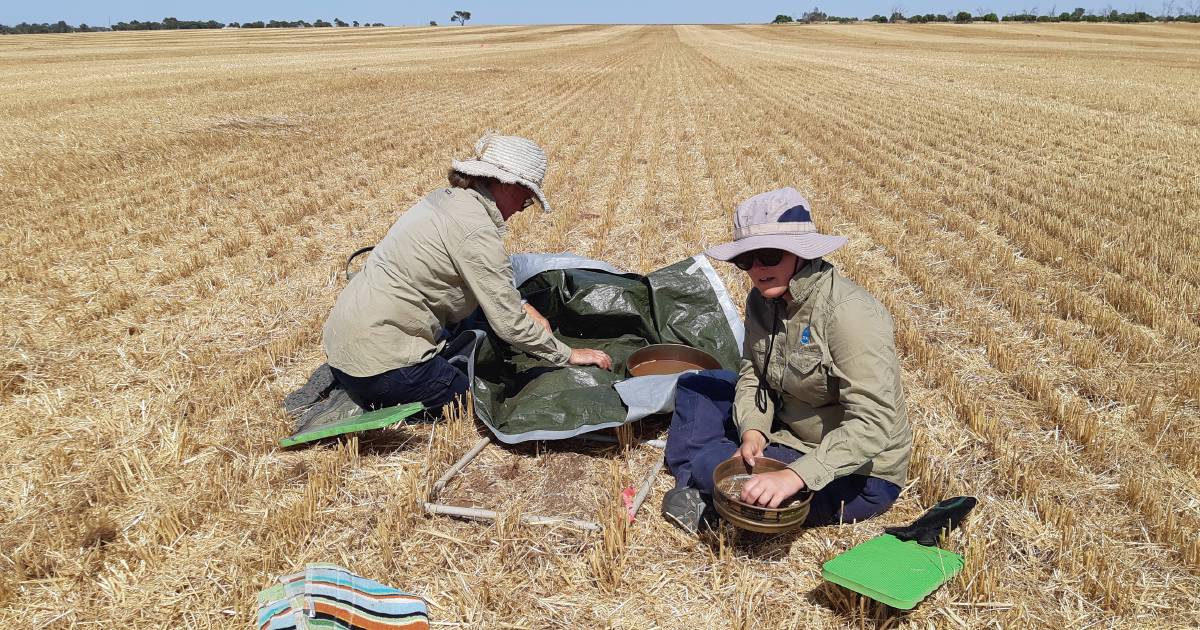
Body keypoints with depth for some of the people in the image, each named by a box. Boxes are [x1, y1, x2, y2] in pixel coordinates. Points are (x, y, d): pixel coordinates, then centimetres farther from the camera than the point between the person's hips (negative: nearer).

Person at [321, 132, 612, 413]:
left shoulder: (448, 198, 8)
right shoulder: (476, 230, -20)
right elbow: (509, 324, -17)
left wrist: (522, 307, 12)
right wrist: (567, 355, -5)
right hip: (377, 361, -9)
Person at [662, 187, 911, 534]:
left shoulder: (848, 312, -29)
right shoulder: (763, 299, -5)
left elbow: (874, 422, -34)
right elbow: (753, 374, 1)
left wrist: (795, 476, -43)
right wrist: (753, 431, -19)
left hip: (859, 474, -8)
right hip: (790, 433, 8)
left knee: (704, 465, -25)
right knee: (694, 385, 8)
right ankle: (692, 492, -1)